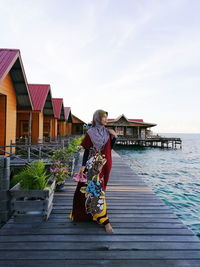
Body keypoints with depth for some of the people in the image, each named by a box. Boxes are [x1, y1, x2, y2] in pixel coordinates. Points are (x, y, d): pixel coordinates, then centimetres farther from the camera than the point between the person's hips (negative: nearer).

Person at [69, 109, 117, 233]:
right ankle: (105, 221, 7)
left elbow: (110, 148, 8)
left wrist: (114, 137, -4)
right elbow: (87, 151, -8)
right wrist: (83, 166, -15)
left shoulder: (107, 132, 7)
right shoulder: (90, 133, -7)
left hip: (105, 165, 5)